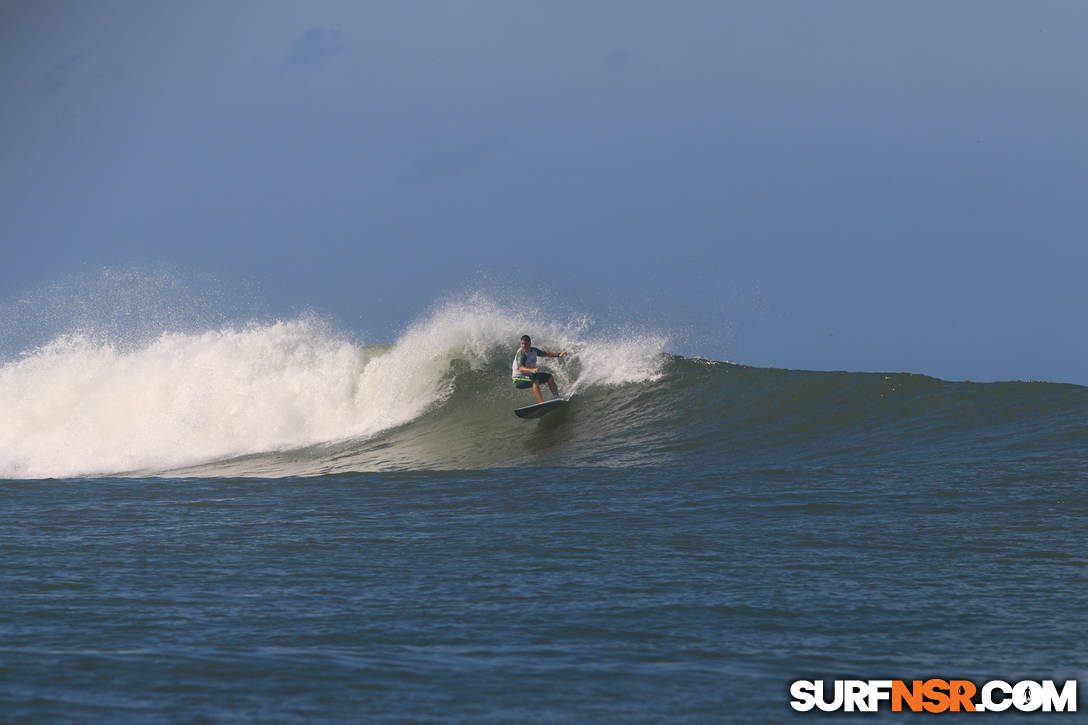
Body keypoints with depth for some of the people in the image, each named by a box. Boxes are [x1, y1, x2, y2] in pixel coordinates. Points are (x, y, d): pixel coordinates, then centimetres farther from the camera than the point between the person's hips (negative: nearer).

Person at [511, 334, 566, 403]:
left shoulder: (533, 350, -1)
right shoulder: (521, 353, -25)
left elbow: (545, 353, 17)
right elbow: (521, 368, -39)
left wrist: (558, 354, 7)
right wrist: (532, 370, -56)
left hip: (530, 375, 8)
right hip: (519, 379, -8)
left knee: (550, 377, 3)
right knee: (535, 381, -34)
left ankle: (556, 397, 6)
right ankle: (542, 403, -42)